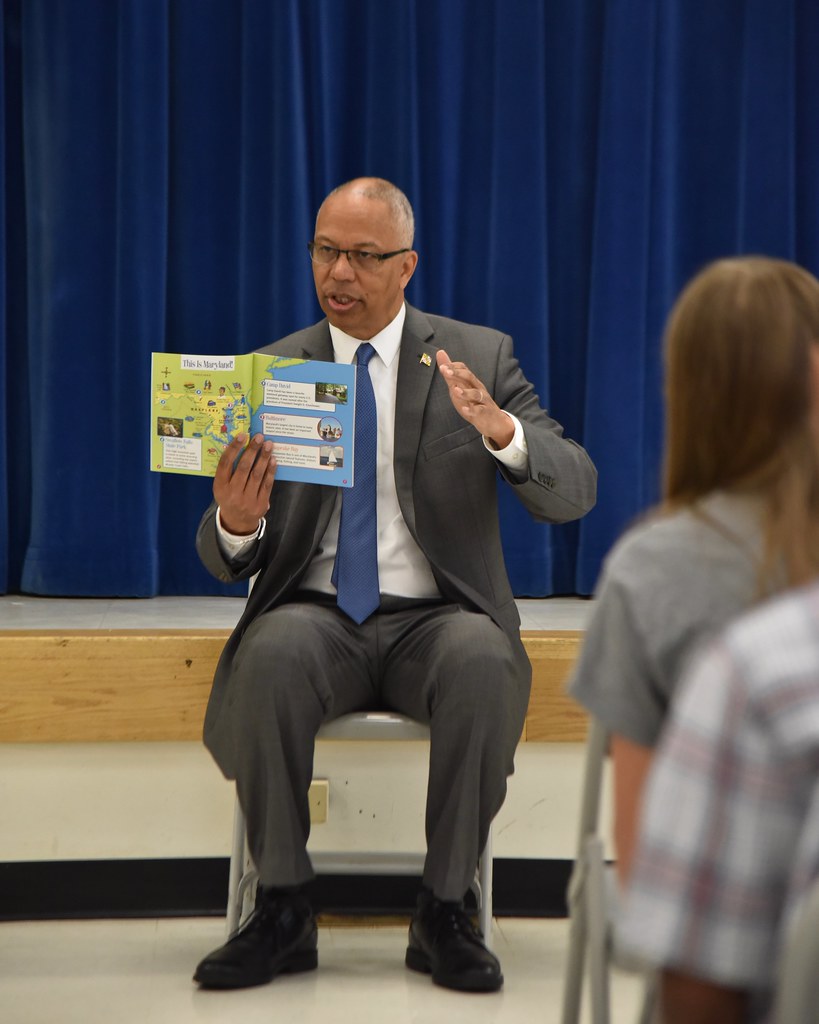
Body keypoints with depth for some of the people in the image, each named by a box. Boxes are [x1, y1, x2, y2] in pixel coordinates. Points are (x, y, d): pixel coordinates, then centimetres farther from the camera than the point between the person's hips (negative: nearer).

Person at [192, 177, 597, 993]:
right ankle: (282, 912, -21)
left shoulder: (480, 357, 6)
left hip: (436, 619, -1)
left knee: (483, 660, -34)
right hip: (316, 614, 1)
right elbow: (225, 559, 5)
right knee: (273, 652, -33)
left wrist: (498, 429, -25)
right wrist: (234, 522, -20)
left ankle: (443, 912, -21)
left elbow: (573, 493, -5)